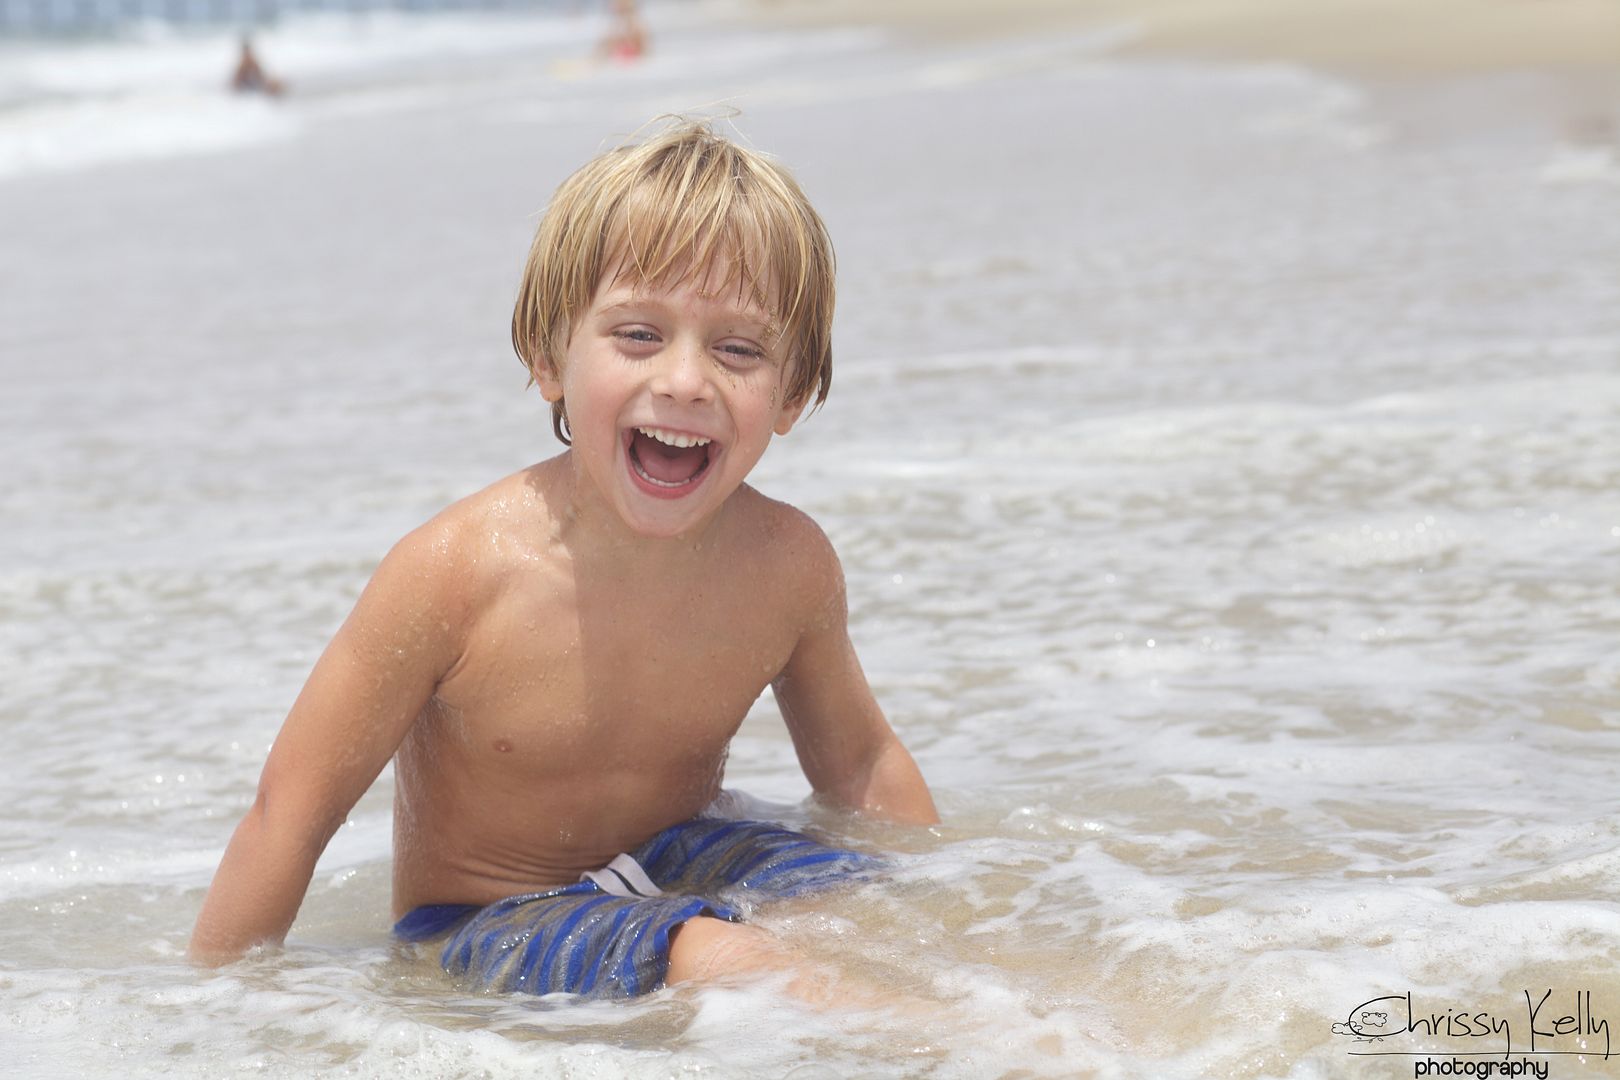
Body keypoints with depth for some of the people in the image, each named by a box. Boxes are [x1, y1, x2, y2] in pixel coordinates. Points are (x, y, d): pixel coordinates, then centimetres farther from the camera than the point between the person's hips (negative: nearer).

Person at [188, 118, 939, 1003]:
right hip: (482, 929, -5)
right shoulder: (459, 573, -24)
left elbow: (859, 763, 10)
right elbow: (292, 810, -15)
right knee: (709, 954, -30)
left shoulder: (787, 563, -11)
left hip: (683, 865, 5)